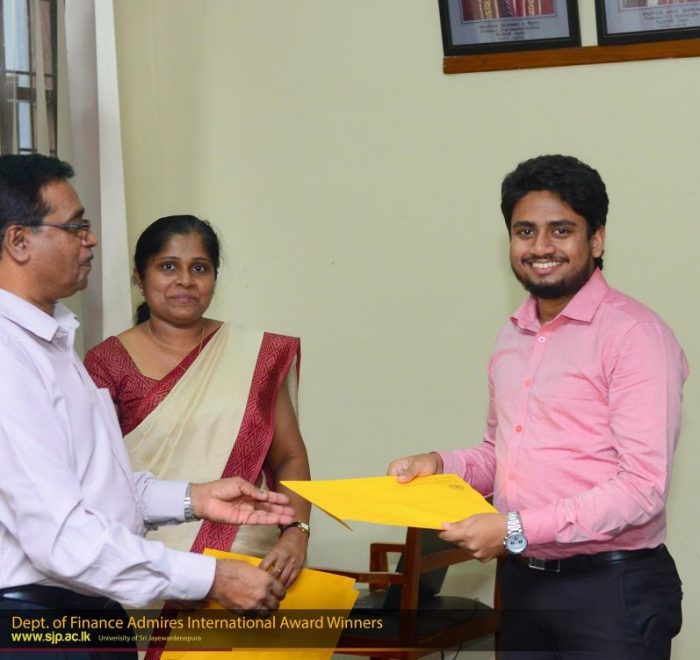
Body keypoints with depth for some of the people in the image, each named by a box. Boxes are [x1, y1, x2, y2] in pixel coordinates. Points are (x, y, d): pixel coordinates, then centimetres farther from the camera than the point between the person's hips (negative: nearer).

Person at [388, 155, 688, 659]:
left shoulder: (633, 333, -12)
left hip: (611, 587, -7)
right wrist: (440, 466, 3)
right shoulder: (512, 339, 11)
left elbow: (644, 487, -19)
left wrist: (517, 530, -21)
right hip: (521, 582, 7)